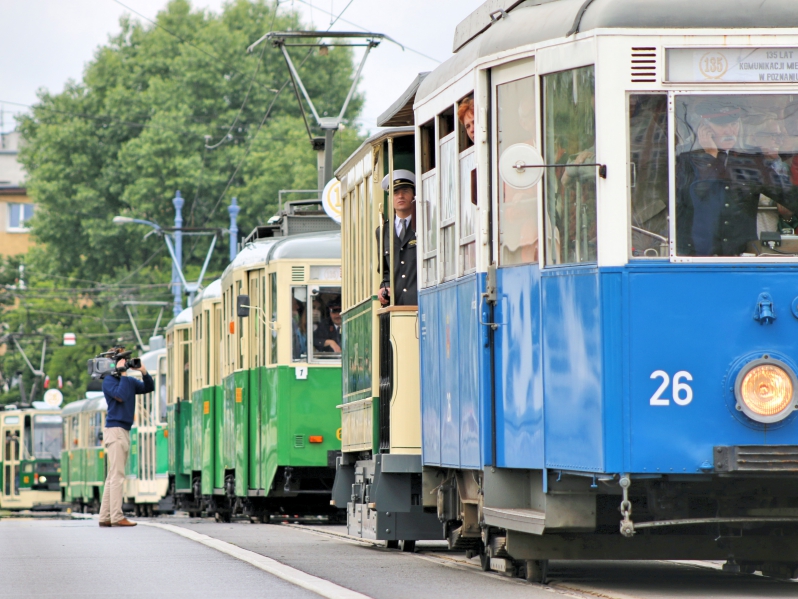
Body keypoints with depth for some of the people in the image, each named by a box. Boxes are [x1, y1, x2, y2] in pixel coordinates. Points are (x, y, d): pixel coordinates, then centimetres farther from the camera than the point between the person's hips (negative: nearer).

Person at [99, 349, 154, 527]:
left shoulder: (129, 381, 18)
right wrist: (122, 374, -14)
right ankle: (117, 517, -15)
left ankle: (105, 517, 8)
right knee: (117, 475, -12)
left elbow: (149, 388, 18)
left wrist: (144, 372, 3)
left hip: (124, 431, 9)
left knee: (113, 476, 8)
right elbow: (121, 396, -20)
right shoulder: (109, 380, -6)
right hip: (115, 430, -9)